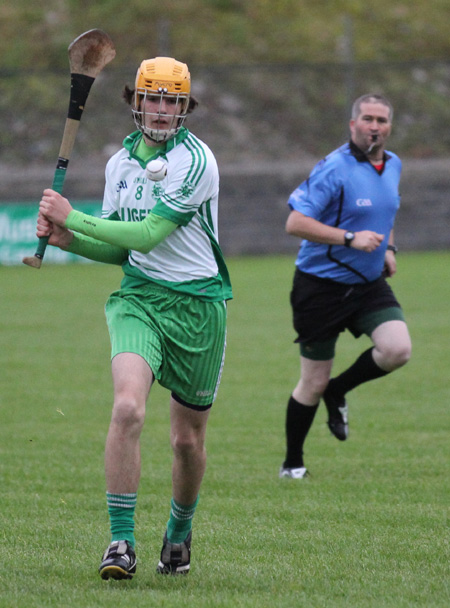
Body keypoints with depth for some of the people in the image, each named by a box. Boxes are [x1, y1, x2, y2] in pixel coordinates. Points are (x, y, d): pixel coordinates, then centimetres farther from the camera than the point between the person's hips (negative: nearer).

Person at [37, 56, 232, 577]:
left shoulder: (195, 160, -12)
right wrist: (67, 239, -1)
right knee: (127, 407, -23)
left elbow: (147, 235, -18)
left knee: (188, 440, 8)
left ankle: (179, 532, 35)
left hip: (198, 305, -3)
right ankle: (121, 542, -21)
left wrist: (73, 217, -13)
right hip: (138, 298, 3)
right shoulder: (119, 162, 9)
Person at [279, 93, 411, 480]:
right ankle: (292, 464, 20)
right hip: (322, 286, -6)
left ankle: (337, 391, 11)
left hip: (370, 284, 6)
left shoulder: (393, 165, 7)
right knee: (313, 382, 0)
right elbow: (295, 223, -22)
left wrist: (388, 249, 9)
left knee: (398, 349, -18)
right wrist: (350, 238, -28)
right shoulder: (334, 169, -17)